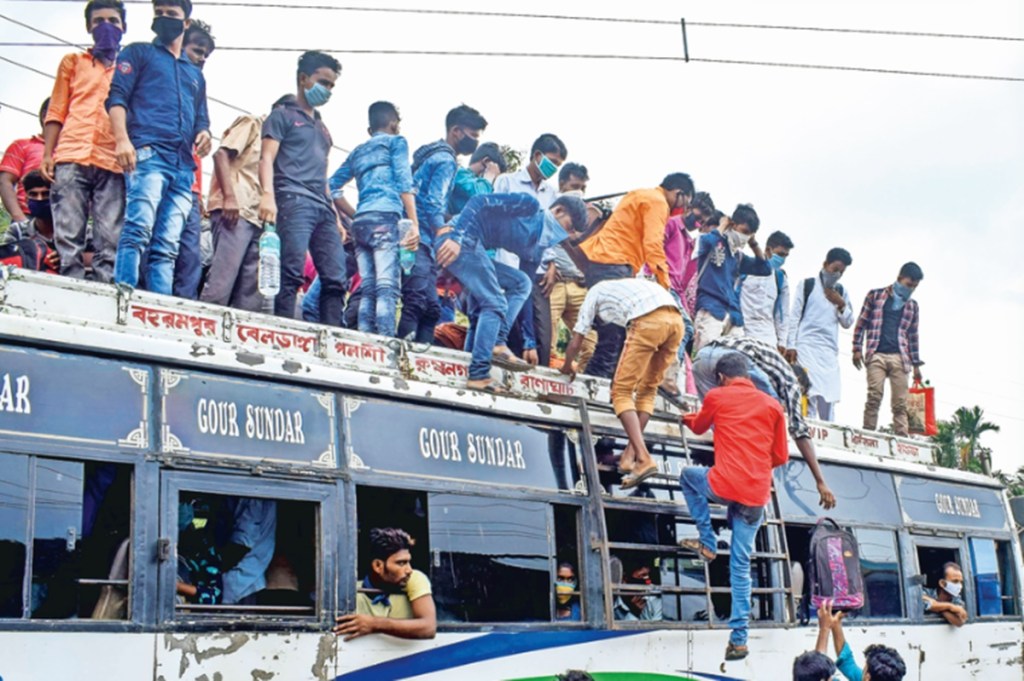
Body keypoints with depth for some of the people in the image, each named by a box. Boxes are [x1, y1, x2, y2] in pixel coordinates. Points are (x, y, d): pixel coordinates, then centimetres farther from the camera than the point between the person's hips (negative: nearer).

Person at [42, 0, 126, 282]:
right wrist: (47, 153, 4)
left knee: (110, 243, -9)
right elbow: (56, 111, 16)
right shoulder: (73, 61, 22)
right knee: (69, 237, -9)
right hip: (72, 156, 0)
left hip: (113, 163, 0)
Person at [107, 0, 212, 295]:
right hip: (148, 153, -5)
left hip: (183, 166, 5)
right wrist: (122, 139, -14)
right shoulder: (139, 53, 17)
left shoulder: (195, 74, 33)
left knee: (167, 247, -5)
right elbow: (117, 97, 4)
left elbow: (201, 119, 32)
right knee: (138, 230, -23)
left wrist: (204, 133, 5)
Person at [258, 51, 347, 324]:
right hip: (294, 202, -7)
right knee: (292, 274, -18)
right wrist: (268, 195, -20)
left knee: (335, 278, -5)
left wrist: (335, 215, 21)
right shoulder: (282, 116, 10)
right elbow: (267, 158, -3)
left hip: (323, 209, 7)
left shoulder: (321, 127, 30)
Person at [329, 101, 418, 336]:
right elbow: (404, 182, -3)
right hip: (385, 218, -6)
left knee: (368, 289, 2)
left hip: (361, 222, 6)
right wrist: (414, 224, -9)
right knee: (386, 287, -15)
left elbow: (332, 187, 21)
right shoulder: (396, 141, 11)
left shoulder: (358, 151, 27)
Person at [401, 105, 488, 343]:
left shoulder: (433, 154, 24)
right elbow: (434, 204, -18)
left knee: (430, 307, 5)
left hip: (419, 242, 10)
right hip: (419, 240, -10)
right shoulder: (446, 160, -6)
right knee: (418, 301, -20)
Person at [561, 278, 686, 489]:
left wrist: (567, 366, 44)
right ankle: (630, 454, 15)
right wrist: (623, 373, 58)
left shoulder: (595, 292, 25)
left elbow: (575, 343, 24)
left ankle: (643, 458, -11)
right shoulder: (627, 288, 41)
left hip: (649, 321, -6)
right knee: (647, 388, 20)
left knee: (622, 391, 2)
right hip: (676, 319, 6)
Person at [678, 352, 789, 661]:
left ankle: (707, 542, 21)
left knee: (689, 474, 30)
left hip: (725, 486, -3)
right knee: (741, 565, 9)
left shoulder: (717, 396, 5)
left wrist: (687, 418, 49)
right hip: (757, 495, 3)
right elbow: (781, 456, 15)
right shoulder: (773, 405, 12)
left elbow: (699, 427, 26)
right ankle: (739, 637, 3)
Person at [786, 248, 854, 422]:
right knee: (808, 395, -14)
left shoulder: (841, 292, 17)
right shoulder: (807, 285, 5)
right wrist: (791, 346, -7)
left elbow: (848, 323, 17)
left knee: (828, 399, -2)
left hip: (830, 351, 4)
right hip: (806, 347, -4)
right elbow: (794, 317, 1)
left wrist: (842, 304, -1)